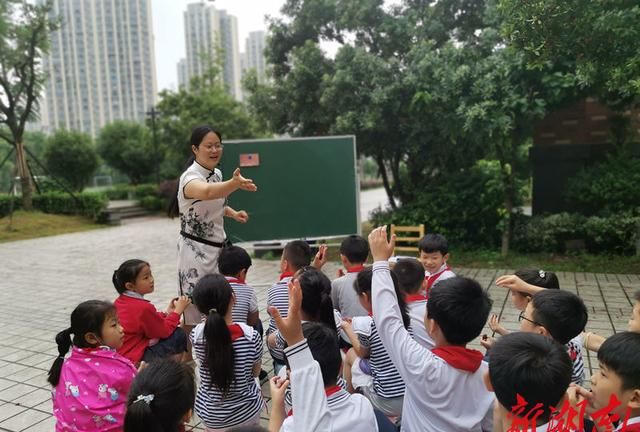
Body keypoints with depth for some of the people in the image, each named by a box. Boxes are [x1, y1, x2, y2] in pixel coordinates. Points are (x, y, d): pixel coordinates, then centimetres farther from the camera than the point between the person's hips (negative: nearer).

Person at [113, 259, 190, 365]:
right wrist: (178, 310, -3)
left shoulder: (119, 301, 4)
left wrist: (167, 313, 8)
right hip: (134, 359, -9)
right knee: (179, 335, -10)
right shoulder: (143, 307, -23)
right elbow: (164, 331, -11)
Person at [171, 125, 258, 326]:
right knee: (194, 311, -1)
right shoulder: (190, 177, -20)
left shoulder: (217, 173, 5)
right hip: (196, 250, -7)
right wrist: (235, 183, -64)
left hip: (218, 246, 8)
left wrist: (233, 213, 5)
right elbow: (207, 192, -46)